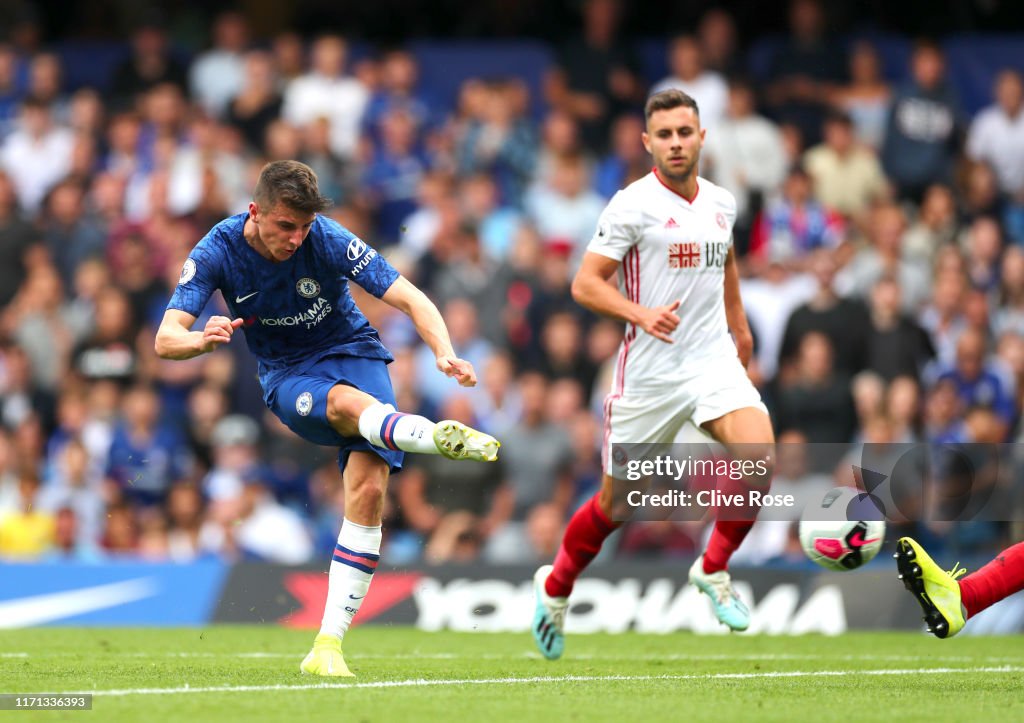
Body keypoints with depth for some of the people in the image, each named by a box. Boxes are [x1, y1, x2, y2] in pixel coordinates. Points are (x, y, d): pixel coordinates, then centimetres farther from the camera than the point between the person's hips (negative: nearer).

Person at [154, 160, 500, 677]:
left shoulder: (328, 240, -18)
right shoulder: (217, 252, -14)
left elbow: (410, 299, -19)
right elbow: (165, 340, -21)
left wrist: (444, 352, -38)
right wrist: (203, 340, -45)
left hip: (352, 352, 0)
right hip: (288, 377, 0)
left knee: (369, 489, -20)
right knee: (348, 403, -36)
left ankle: (328, 645, -18)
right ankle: (440, 436, -67)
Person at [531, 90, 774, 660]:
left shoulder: (722, 203, 8)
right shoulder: (633, 205, -10)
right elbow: (585, 283, -12)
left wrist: (739, 324, 34)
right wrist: (642, 314, -26)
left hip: (713, 358, 4)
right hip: (649, 371, -4)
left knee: (758, 452, -22)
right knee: (616, 501, 6)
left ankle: (714, 569, -2)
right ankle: (556, 587, 33)